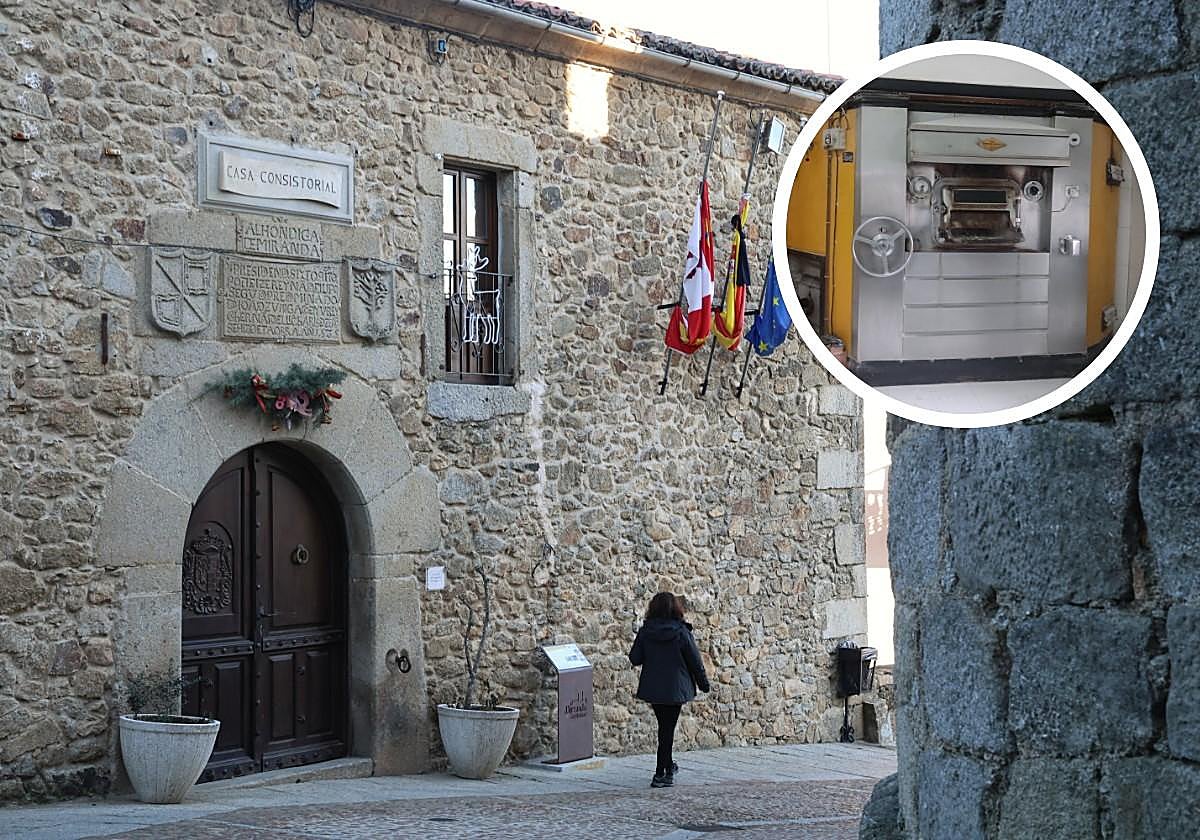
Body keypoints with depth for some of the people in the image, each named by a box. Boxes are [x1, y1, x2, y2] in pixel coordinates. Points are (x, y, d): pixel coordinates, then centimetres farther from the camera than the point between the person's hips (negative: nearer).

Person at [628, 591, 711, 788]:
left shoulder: (645, 631, -5)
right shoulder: (681, 633, -12)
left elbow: (635, 659, -1)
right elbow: (695, 661, -5)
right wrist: (703, 682, 9)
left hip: (652, 688, 3)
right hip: (675, 688, -3)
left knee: (665, 726, 20)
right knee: (668, 729, 1)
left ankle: (668, 766, 35)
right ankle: (661, 774, -3)